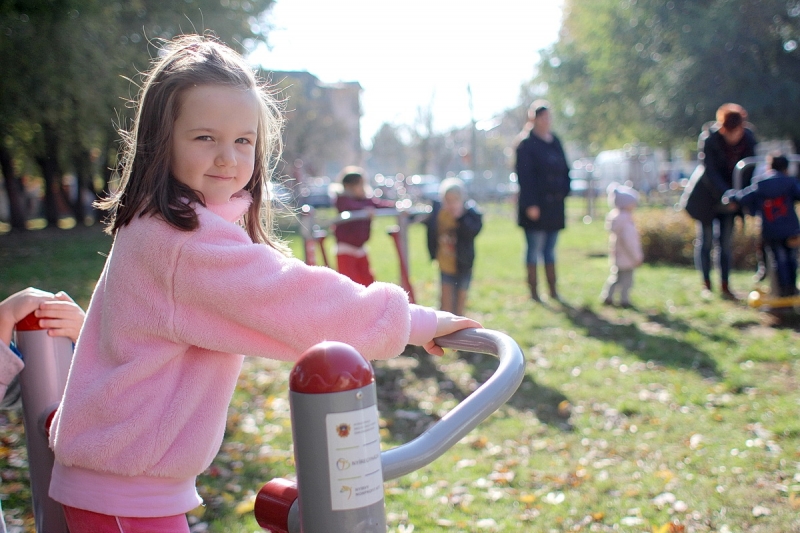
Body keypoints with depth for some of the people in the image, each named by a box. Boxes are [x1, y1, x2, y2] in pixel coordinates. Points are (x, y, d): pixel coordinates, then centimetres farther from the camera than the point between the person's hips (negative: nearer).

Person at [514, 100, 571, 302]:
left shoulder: (555, 141, 12)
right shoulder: (526, 143, -8)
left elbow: (564, 169, 19)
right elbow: (524, 176, -13)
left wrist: (564, 190, 5)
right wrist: (530, 204, -18)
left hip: (554, 205, 7)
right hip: (536, 205, -7)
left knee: (550, 249, 12)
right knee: (534, 249, -1)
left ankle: (553, 291, 17)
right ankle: (534, 291, 5)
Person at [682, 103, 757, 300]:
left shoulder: (748, 138, -9)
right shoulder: (709, 139, -21)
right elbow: (710, 173, -22)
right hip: (707, 197, -3)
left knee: (727, 242, 5)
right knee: (705, 240, 1)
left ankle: (725, 287, 10)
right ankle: (706, 285, 10)